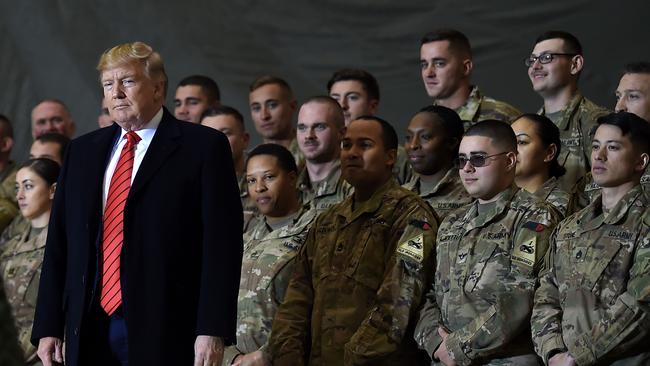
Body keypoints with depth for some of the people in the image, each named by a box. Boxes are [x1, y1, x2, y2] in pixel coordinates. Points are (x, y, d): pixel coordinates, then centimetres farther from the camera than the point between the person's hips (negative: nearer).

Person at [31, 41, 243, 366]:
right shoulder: (82, 151, 17)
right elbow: (59, 245, 15)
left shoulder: (204, 147, 0)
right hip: (89, 334, 5)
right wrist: (48, 327, 7)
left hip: (165, 337, -5)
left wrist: (212, 330, -15)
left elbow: (221, 244, -6)